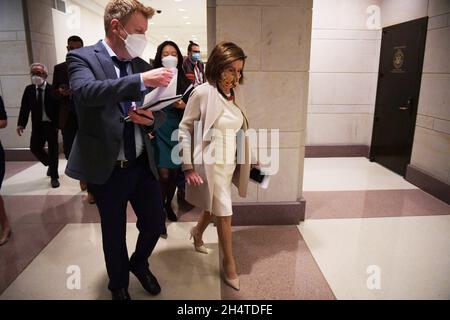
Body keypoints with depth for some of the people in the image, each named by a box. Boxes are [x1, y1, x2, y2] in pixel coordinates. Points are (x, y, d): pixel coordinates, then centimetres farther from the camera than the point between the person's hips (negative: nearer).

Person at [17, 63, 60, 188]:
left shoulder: (52, 89, -7)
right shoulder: (29, 89, 4)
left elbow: (58, 108, -8)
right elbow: (25, 107, 1)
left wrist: (58, 124, -13)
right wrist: (21, 124, -9)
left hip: (51, 124, -4)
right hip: (37, 125, 4)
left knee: (53, 151, 2)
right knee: (34, 148, 2)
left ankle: (54, 177, 14)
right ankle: (50, 165, 30)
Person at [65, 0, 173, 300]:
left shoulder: (142, 66, 7)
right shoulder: (82, 57, -7)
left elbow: (161, 112, 10)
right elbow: (85, 91, -29)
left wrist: (151, 118, -13)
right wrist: (141, 80, -36)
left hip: (143, 164, 4)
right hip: (106, 168, -4)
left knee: (156, 222, 12)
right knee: (114, 233, 14)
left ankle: (139, 263, 45)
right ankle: (119, 285, 41)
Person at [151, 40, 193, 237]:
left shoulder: (184, 82, 5)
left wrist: (183, 105, -13)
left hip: (178, 131, 3)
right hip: (159, 131, -3)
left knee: (175, 172, 11)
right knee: (163, 174, -8)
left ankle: (169, 204, 35)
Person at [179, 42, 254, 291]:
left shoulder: (234, 93, 4)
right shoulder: (202, 93, -14)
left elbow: (238, 130, 9)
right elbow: (185, 130, -11)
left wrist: (245, 160, 9)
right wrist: (188, 167, -14)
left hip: (230, 163, 6)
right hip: (210, 163, -6)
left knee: (213, 206, 22)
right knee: (225, 213, 1)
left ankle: (197, 233, 51)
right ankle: (229, 263, 21)